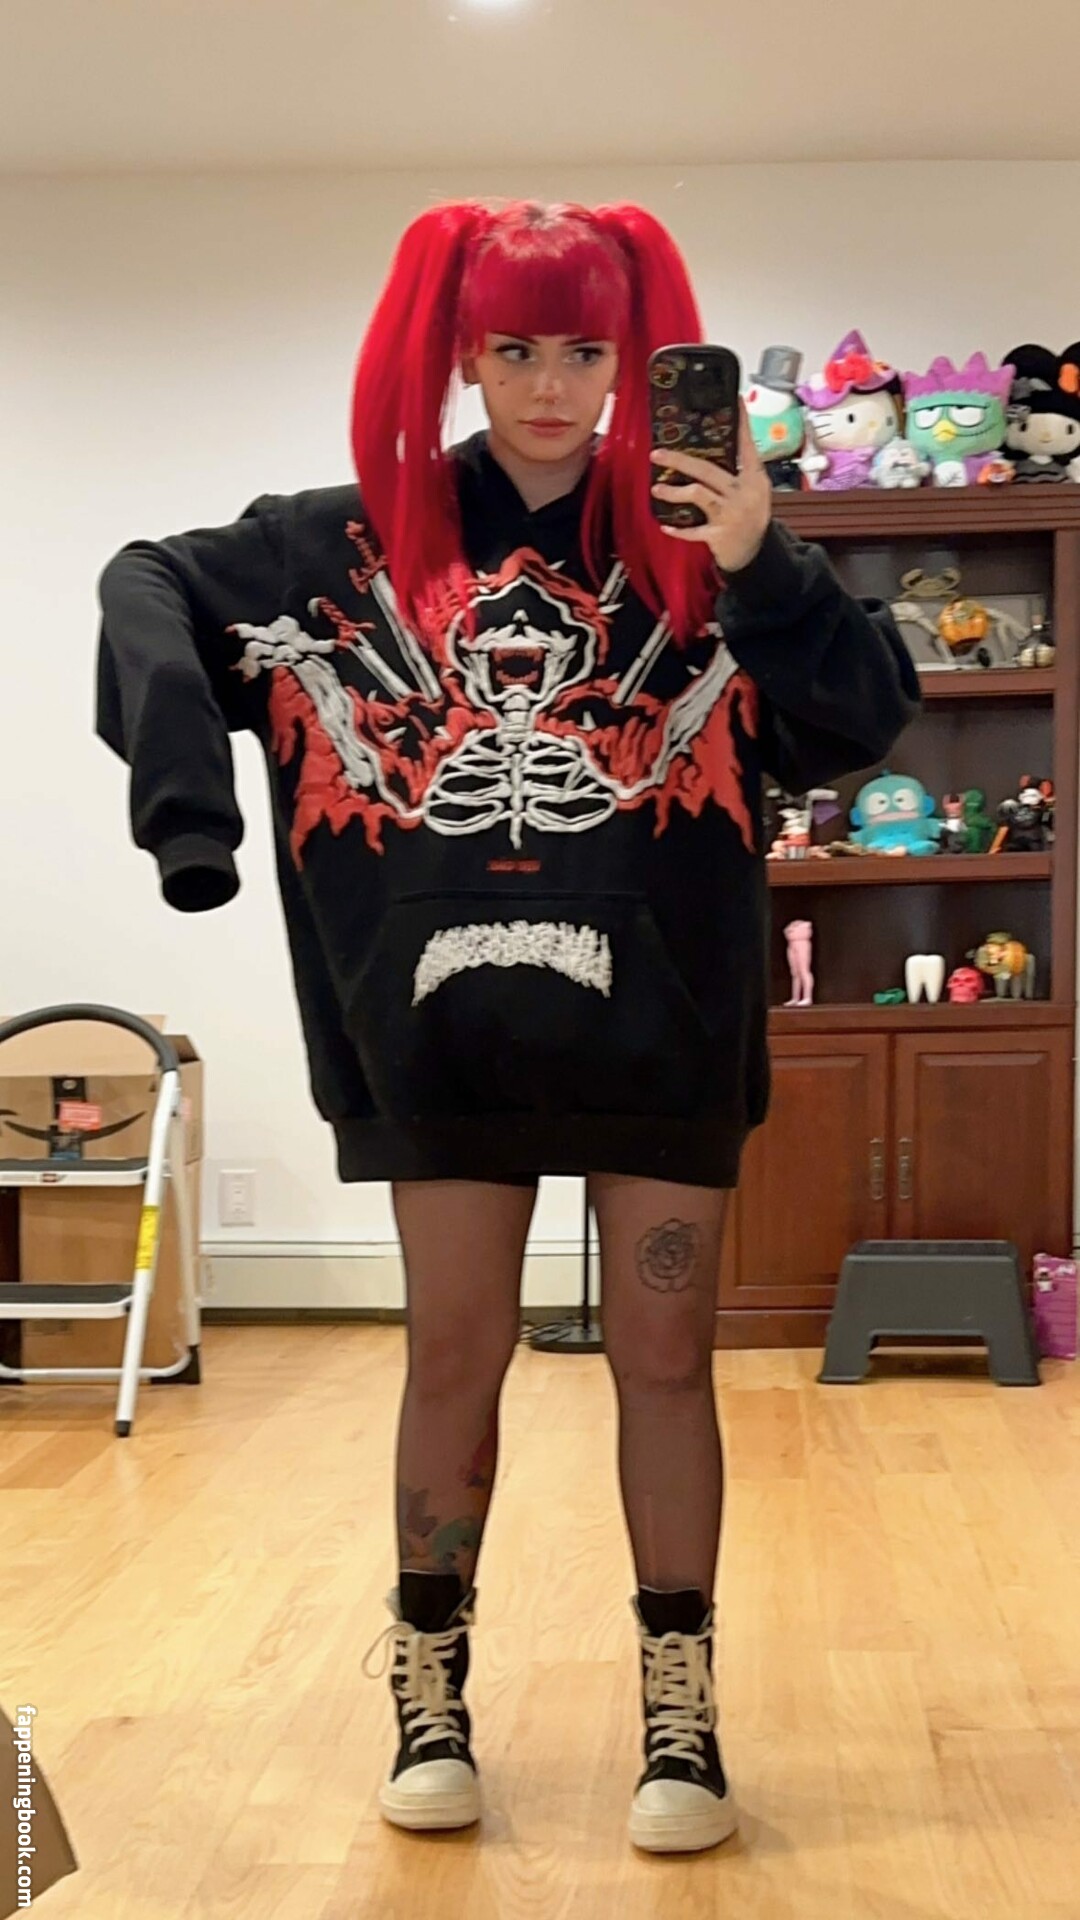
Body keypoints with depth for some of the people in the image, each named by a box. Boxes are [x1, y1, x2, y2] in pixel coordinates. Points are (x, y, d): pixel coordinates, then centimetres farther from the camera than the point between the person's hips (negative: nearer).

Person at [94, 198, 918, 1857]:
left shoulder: (694, 531, 0)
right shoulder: (367, 536, 3)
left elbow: (867, 718, -6)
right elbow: (151, 588, 6)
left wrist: (764, 570, -23)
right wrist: (181, 791, -8)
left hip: (661, 1014, -1)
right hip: (447, 1016, 1)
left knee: (664, 1353, 5)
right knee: (456, 1352, 9)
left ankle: (681, 1705, 17)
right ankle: (431, 1690, 25)